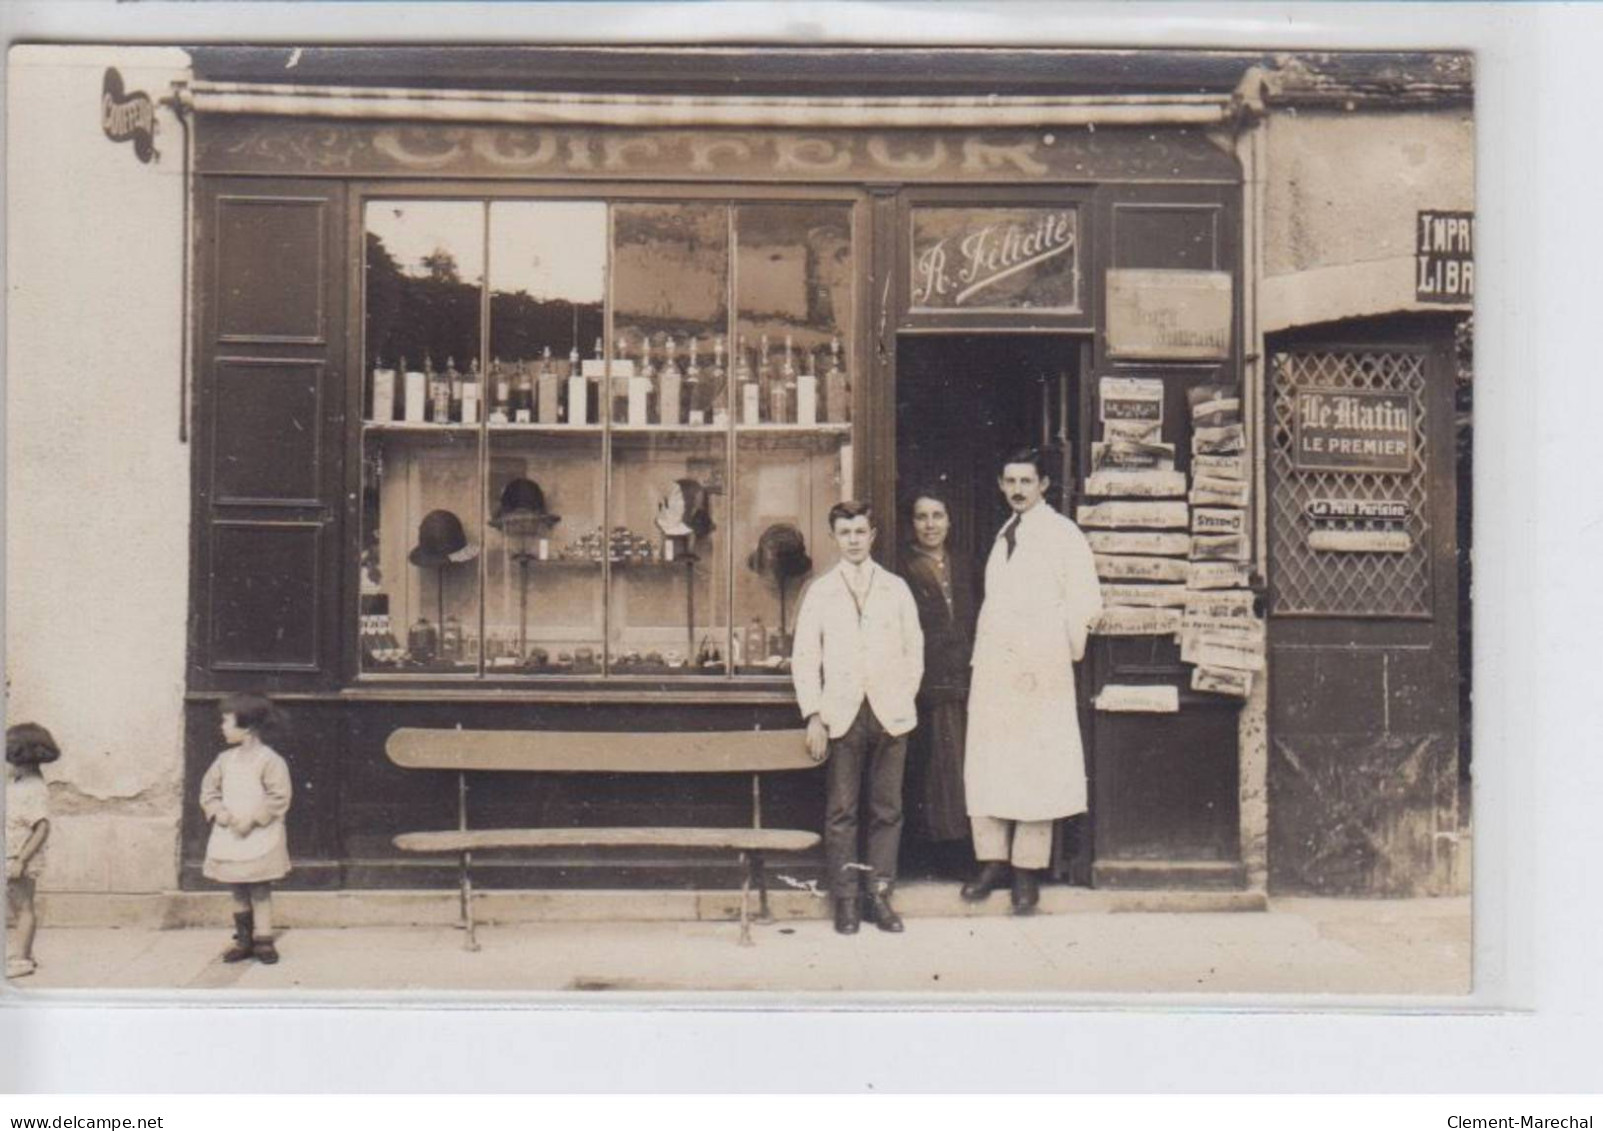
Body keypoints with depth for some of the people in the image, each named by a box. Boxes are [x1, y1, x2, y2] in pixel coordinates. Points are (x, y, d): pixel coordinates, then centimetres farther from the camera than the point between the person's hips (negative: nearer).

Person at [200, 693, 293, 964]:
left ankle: (263, 940, 4)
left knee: (260, 891, -2)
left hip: (260, 838, -6)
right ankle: (243, 940, 17)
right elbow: (209, 788, 11)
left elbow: (278, 798, -14)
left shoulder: (269, 760, -11)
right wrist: (218, 811, -7)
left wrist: (253, 819, -19)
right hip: (229, 837, 6)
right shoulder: (225, 759, 8)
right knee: (239, 892, 10)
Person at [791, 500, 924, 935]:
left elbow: (913, 650, 12)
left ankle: (879, 895, 9)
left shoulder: (896, 589, 11)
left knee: (887, 810, 2)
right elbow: (804, 657, 5)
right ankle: (845, 899, 4)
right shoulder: (820, 592, 8)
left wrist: (903, 700, 2)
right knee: (841, 812, -1)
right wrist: (814, 716, -3)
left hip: (890, 715, 1)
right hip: (841, 715, -1)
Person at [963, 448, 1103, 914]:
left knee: (1034, 768, -2)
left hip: (1039, 669, -6)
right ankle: (992, 860, 14)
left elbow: (1086, 604, -8)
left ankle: (1027, 871, 4)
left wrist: (1064, 650, -4)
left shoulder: (1062, 535, -4)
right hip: (993, 665, 6)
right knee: (985, 765, 5)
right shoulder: (1004, 535, 17)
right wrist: (984, 651, 9)